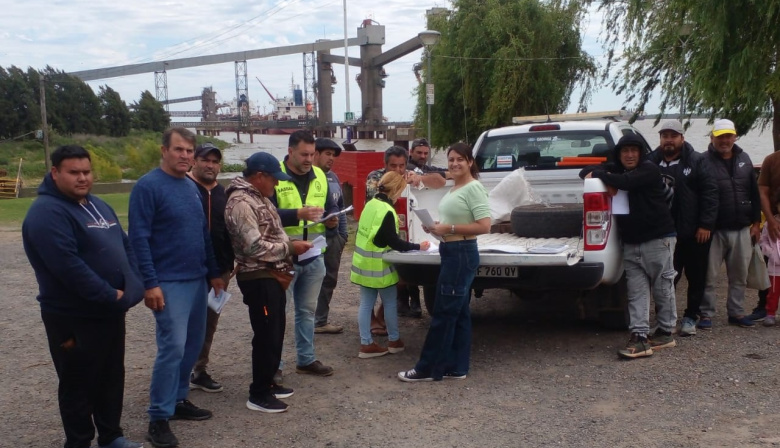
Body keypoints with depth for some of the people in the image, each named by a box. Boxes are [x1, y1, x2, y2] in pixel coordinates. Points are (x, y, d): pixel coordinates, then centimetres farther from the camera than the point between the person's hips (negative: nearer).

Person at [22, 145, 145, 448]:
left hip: (111, 312, 9)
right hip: (74, 318, -8)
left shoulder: (98, 206, 13)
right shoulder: (47, 212, -17)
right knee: (79, 385, 5)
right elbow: (68, 266, -26)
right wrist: (110, 295, -21)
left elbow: (125, 246, 15)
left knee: (112, 378, 18)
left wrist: (133, 286, -1)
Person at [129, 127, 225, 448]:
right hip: (168, 283, -8)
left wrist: (214, 272, 16)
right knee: (173, 346, -10)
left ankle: (178, 400, 28)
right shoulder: (148, 186, -12)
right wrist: (150, 283, -19)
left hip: (197, 280, 8)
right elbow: (138, 238, -16)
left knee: (193, 344, 13)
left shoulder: (192, 187, 11)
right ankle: (159, 418, 1)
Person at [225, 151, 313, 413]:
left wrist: (292, 246, 8)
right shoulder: (241, 203, -19)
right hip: (259, 279, -10)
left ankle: (267, 383, 29)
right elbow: (255, 247, -24)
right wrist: (290, 248, -17)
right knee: (267, 336, -3)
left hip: (272, 276, 10)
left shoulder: (260, 198, 15)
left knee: (274, 333, 17)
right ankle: (258, 394, 8)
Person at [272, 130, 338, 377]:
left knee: (307, 310, 17)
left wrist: (332, 219, -8)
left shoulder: (319, 176, 9)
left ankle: (306, 359, 29)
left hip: (314, 256, 6)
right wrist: (299, 214, -31)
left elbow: (331, 206, 15)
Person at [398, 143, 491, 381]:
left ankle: (428, 369, 5)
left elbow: (484, 226, -22)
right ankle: (456, 367, 19)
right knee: (458, 313, 12)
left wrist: (448, 229, -20)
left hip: (462, 254, -10)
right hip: (450, 253, 10)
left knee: (444, 313, -4)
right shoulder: (454, 189, 14)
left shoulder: (474, 188, -15)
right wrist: (437, 227, 5)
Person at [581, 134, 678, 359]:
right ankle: (640, 337, -1)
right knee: (636, 291, 0)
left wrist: (599, 175, -11)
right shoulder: (615, 169, 10)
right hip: (631, 243, 6)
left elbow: (625, 181, -27)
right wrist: (606, 179, -9)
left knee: (663, 288, 6)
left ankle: (666, 332, 19)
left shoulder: (649, 170, -11)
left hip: (658, 239, -6)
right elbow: (586, 172, 11)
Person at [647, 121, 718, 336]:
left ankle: (690, 317, 21)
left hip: (695, 232, -2)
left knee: (696, 277, 8)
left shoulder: (697, 161, -3)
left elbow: (710, 192, -8)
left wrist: (705, 224, -15)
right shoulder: (651, 163, 5)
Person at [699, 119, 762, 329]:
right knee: (709, 276, 1)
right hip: (715, 230, -5)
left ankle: (736, 312, 23)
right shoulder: (704, 162, -8)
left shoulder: (744, 159, 10)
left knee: (739, 275, 12)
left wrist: (756, 222, 10)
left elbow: (754, 192, 13)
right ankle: (706, 314, 11)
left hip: (742, 229, 5)